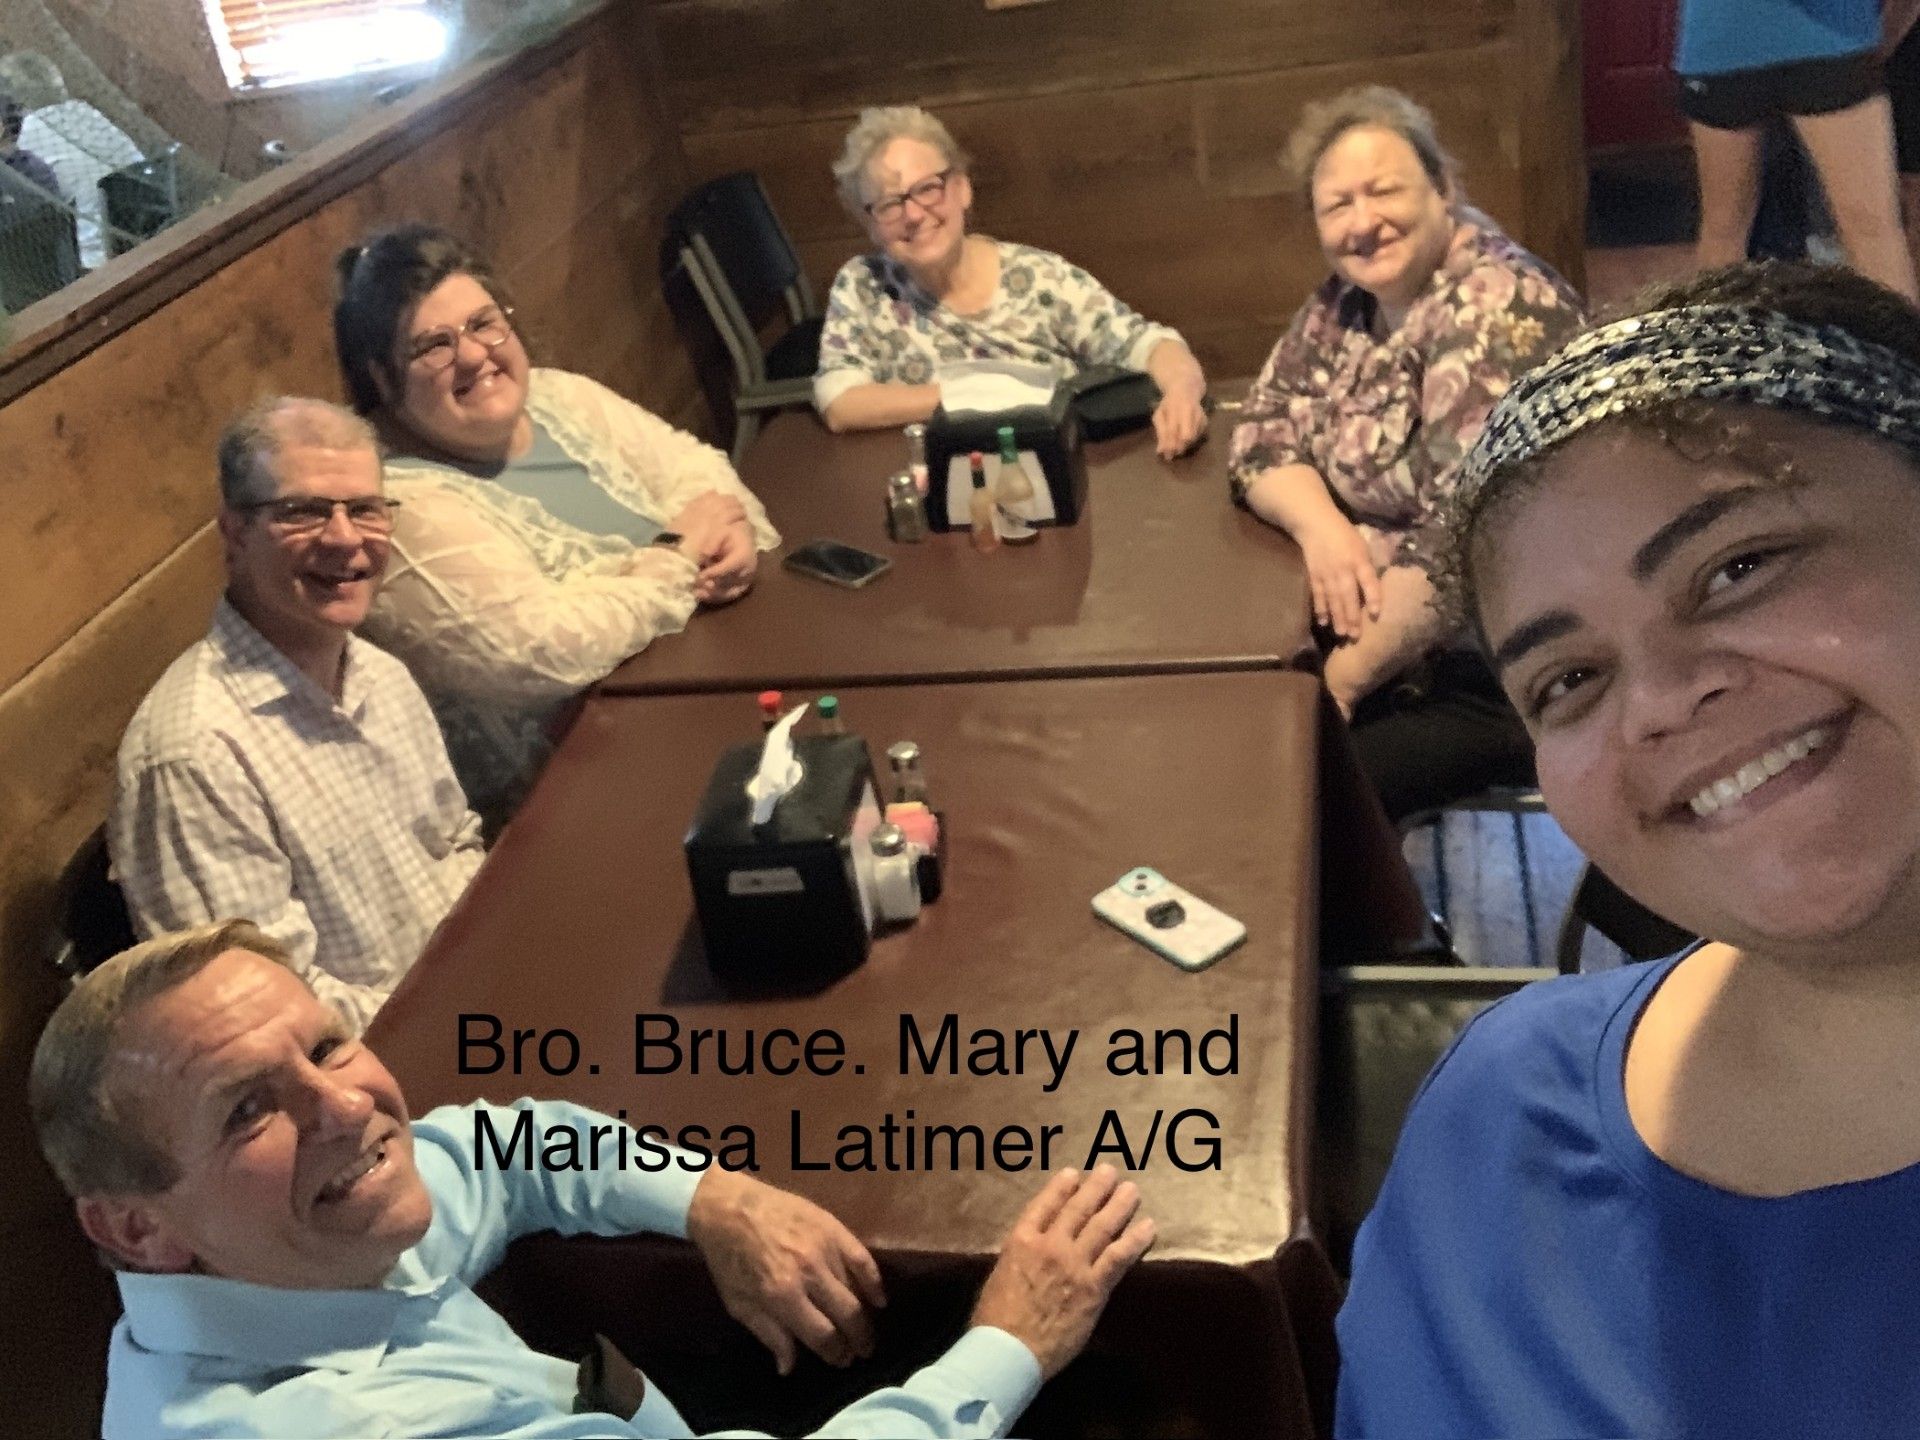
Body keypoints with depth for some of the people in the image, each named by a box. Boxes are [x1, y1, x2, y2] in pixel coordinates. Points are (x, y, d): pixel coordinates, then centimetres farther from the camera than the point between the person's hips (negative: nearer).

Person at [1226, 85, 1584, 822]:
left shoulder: (1494, 314, -20)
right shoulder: (1349, 300, 5)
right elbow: (1263, 428, 6)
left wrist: (1348, 676, -22)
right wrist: (1318, 522, -15)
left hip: (1499, 680, -8)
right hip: (1373, 626, 8)